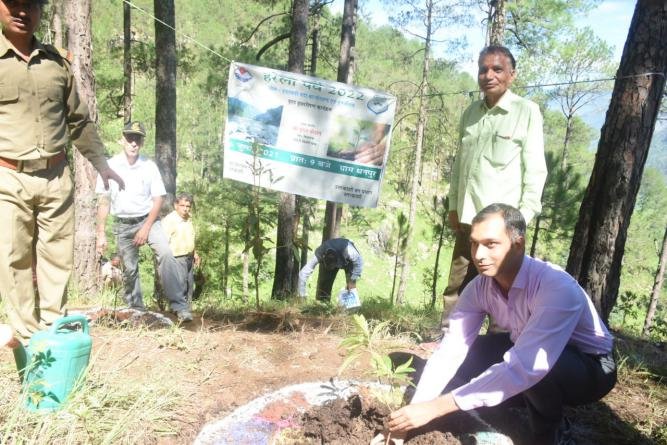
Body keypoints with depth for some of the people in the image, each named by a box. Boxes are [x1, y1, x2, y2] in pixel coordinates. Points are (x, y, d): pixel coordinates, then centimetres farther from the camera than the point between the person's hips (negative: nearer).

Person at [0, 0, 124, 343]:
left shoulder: (57, 61, 10)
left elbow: (79, 121, 17)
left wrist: (101, 164, 17)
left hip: (56, 177, 3)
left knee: (58, 257, 7)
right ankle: (28, 340, 12)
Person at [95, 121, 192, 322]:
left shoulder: (149, 166, -4)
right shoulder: (110, 166, -4)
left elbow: (158, 198, -3)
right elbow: (103, 202, -1)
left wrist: (146, 228, -11)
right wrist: (101, 234, -3)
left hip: (148, 220, -1)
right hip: (123, 224, 1)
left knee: (166, 254, -22)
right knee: (129, 269, 7)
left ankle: (180, 306, -23)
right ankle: (136, 311, 22)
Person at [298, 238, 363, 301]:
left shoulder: (347, 250, -46)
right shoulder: (319, 254, -39)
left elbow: (359, 262, -31)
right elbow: (303, 273, -37)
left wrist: (353, 281, -36)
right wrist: (302, 296, -37)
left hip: (348, 261, -2)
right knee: (324, 281, -10)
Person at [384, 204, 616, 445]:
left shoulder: (557, 288, -36)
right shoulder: (478, 288, -15)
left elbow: (522, 369, -44)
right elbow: (449, 351, -16)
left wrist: (435, 408, -44)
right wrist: (414, 410, -27)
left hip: (591, 367, -6)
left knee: (536, 368, -36)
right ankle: (541, 408, 6)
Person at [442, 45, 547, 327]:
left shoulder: (527, 112, -1)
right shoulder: (470, 113, 14)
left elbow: (535, 169, -5)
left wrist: (524, 215, -11)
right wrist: (453, 204, 12)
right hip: (468, 218, 5)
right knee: (456, 288, 10)